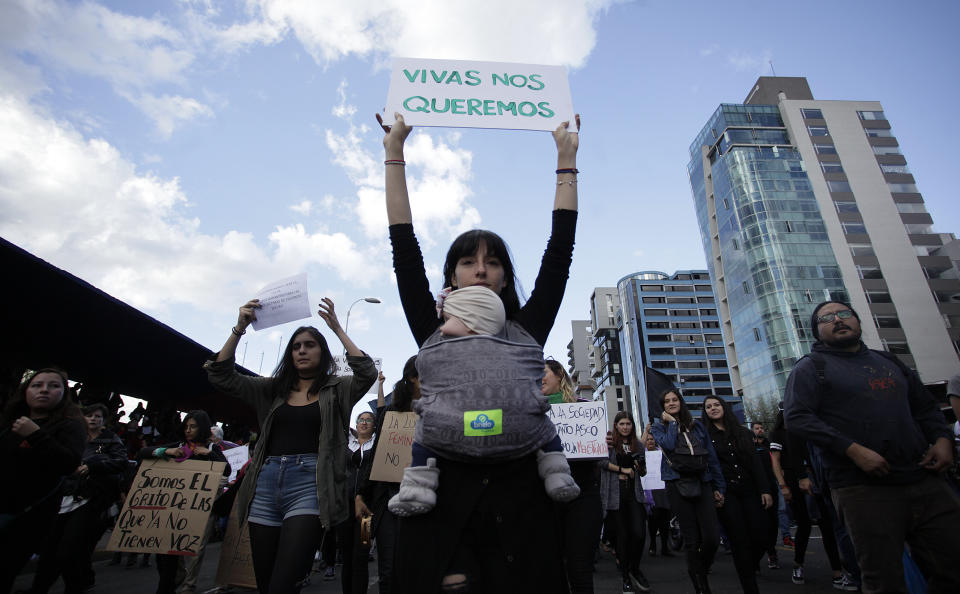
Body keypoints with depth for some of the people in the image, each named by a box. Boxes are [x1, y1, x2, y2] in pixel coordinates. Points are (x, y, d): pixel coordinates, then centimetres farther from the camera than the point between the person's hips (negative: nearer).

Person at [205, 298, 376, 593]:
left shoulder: (337, 390, 7)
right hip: (266, 483, 5)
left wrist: (337, 329, -13)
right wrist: (239, 328, 1)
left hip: (309, 483, -4)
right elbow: (221, 375, 12)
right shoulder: (273, 389, 17)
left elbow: (367, 372, -13)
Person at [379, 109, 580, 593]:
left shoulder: (527, 330, 10)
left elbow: (559, 251, 10)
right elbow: (404, 248, 6)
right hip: (445, 506, 0)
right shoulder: (433, 330, 8)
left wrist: (566, 160, 14)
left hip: (518, 508, 1)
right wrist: (394, 150, 9)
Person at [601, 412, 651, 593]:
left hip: (634, 493, 3)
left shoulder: (638, 446, 14)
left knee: (639, 533, -7)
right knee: (623, 535, 4)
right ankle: (626, 577, 20)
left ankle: (634, 569, 19)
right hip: (616, 494, -3)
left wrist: (641, 467, -2)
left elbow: (643, 473, 20)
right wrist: (623, 469, -10)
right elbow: (603, 462, -12)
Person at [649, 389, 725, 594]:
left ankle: (700, 571, 23)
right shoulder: (659, 427, 8)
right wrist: (671, 422, -2)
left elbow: (712, 457, 15)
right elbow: (668, 445, -15)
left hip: (702, 483, 2)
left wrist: (719, 487, 10)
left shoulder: (697, 426, 15)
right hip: (678, 484, -2)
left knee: (712, 537, -6)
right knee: (691, 539, 0)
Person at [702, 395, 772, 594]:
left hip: (749, 490, 3)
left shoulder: (743, 433, 12)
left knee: (760, 537, 0)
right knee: (740, 541, -3)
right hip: (725, 494, -3)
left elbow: (756, 462, 10)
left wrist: (765, 490, 2)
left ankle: (749, 569, 28)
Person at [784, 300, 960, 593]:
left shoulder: (888, 361, 20)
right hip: (863, 488, -5)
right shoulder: (811, 368, 0)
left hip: (925, 480, 6)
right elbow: (796, 416, -11)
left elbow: (926, 407, 25)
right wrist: (853, 450, -18)